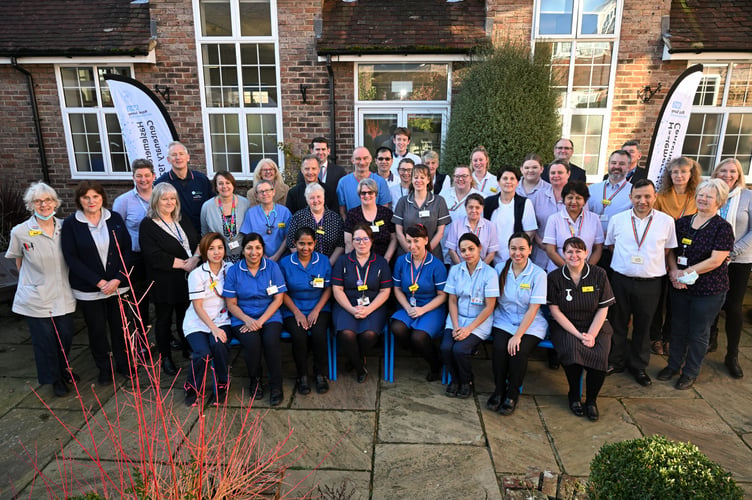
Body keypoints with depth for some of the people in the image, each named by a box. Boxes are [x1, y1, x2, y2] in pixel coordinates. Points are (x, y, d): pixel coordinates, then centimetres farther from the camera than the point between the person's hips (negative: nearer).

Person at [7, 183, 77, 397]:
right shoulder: (20, 232, -9)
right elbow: (19, 261, 7)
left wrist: (61, 281, 11)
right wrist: (31, 281, 5)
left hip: (63, 296, 2)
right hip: (36, 298, -2)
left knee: (66, 336, 11)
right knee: (44, 340, 8)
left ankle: (65, 370, 38)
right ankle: (55, 379, 29)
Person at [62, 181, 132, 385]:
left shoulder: (115, 218, -1)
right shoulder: (71, 224, -6)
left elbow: (126, 249, 0)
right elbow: (71, 258, -8)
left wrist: (118, 279, -11)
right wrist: (98, 282, -14)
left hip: (117, 285, 2)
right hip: (88, 289, -1)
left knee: (119, 326, 10)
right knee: (97, 330, 10)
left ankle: (123, 364, 29)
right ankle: (104, 369, 29)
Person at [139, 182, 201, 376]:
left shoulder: (183, 221, 12)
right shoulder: (148, 225, -7)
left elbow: (198, 242, 8)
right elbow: (154, 256, -16)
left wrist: (195, 258, -13)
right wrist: (182, 264, -16)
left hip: (187, 280, 5)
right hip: (164, 282, -4)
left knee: (186, 316, 14)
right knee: (164, 319, 9)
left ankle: (188, 349, 31)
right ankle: (165, 357, 22)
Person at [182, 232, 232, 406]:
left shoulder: (230, 269, 4)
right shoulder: (196, 274, -5)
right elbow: (198, 306, -8)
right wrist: (213, 328, -19)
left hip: (221, 320, 2)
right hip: (198, 322, -2)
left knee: (218, 345, -29)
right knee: (203, 353, -26)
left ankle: (221, 387, -4)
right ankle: (191, 389, 5)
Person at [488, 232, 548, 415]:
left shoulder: (538, 274, -7)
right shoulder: (500, 269, 2)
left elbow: (533, 309, -11)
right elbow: (494, 300, 8)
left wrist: (518, 335, -18)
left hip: (531, 325, -2)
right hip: (504, 321, 2)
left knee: (519, 352, -26)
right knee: (500, 348, -25)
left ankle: (512, 395, -2)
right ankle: (498, 391, -2)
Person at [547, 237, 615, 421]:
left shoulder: (599, 275, 0)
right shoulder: (554, 277, -3)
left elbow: (603, 309, -1)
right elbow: (555, 311, -6)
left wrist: (591, 335, -14)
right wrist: (578, 335, -16)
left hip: (595, 326, 1)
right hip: (565, 326, -1)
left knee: (600, 356, -26)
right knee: (572, 350, -32)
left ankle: (591, 400, 1)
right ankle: (574, 395, -4)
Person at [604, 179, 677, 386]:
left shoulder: (666, 221, -1)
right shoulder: (617, 220, -1)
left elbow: (667, 249, 10)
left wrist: (655, 264, 4)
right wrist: (625, 260, 6)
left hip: (650, 282, 0)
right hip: (620, 280, 0)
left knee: (643, 326, 12)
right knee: (618, 323, 11)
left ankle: (638, 366, 28)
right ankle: (616, 361, 28)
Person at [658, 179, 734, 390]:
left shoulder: (723, 228, -10)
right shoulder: (683, 222, 4)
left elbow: (715, 260, -17)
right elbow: (671, 250, 6)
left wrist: (686, 273, -17)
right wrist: (674, 271, -11)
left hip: (709, 290, -4)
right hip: (679, 287, 4)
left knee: (698, 333, 9)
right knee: (678, 328, 16)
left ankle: (691, 372, 25)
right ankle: (674, 364, 33)